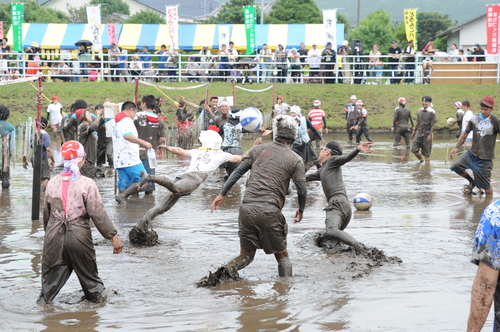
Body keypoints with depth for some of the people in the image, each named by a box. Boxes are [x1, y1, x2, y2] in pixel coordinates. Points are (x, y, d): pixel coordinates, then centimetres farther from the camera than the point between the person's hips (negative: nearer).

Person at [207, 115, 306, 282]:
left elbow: (238, 172, 10)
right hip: (269, 210, -3)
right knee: (282, 255, 15)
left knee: (246, 254, 13)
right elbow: (302, 190, 3)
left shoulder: (258, 149, 14)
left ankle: (229, 269, -16)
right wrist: (301, 210, 20)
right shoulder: (295, 160, 6)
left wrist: (221, 195, 13)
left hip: (247, 208, 3)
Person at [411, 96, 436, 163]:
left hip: (426, 134, -5)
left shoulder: (432, 112, -8)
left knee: (427, 152, 1)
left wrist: (430, 135, -17)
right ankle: (421, 160, 24)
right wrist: (414, 131, 19)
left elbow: (433, 125, -10)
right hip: (419, 133, 5)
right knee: (414, 150, 0)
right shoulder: (420, 111, 9)